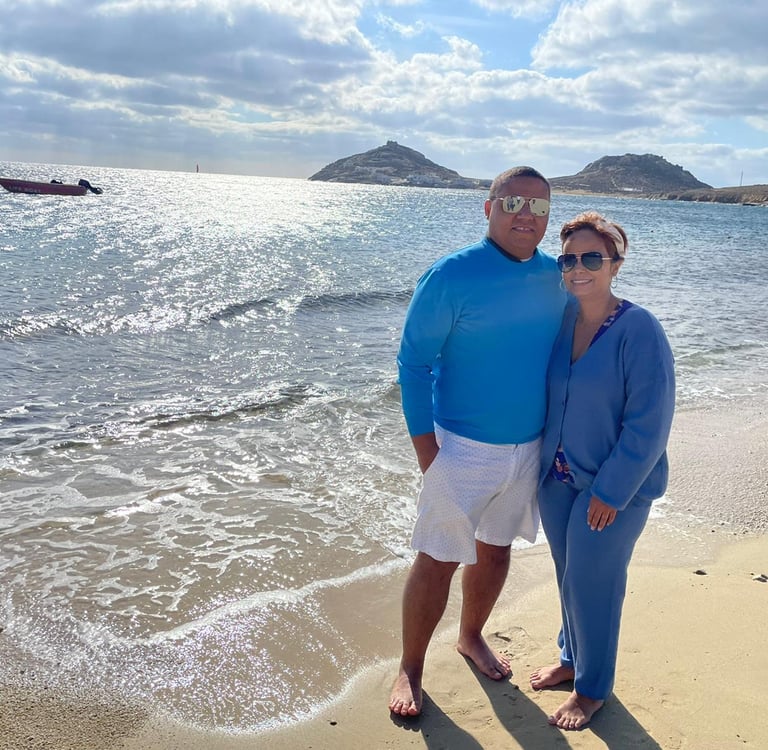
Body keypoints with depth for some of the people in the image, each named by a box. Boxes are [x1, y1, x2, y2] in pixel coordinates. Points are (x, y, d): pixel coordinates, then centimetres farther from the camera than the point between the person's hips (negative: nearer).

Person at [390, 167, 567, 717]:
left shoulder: (557, 278, 0)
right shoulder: (452, 276, -16)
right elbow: (413, 363, -12)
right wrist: (427, 453, -15)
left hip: (530, 448, 5)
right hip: (465, 448, -5)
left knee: (496, 548, 20)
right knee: (438, 561, 2)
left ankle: (471, 637, 43)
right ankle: (410, 670, 21)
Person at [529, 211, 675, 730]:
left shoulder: (639, 331, -19)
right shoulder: (559, 317, -2)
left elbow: (648, 425, -19)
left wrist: (610, 492, -17)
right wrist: (540, 462, 7)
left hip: (614, 485, -5)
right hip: (557, 477, 5)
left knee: (591, 583, 7)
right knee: (570, 576, 19)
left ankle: (594, 687, 29)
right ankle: (572, 659, 42)